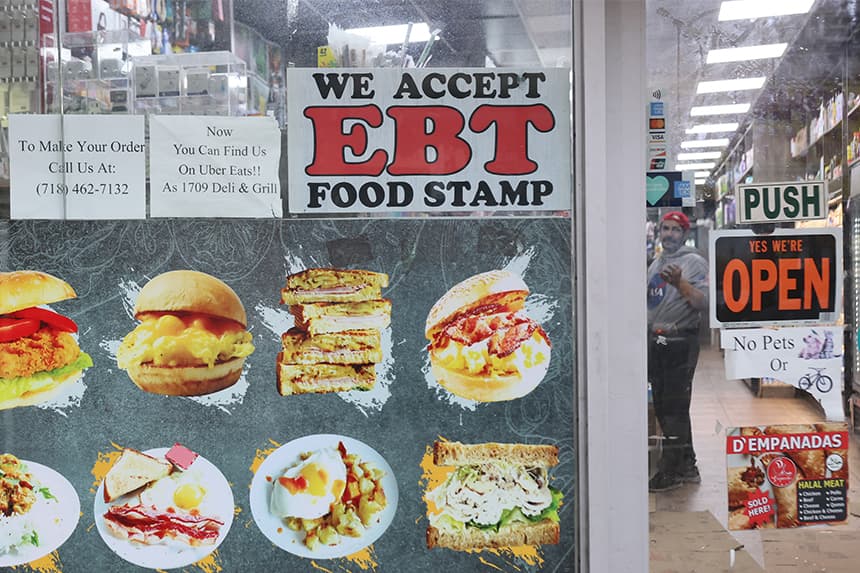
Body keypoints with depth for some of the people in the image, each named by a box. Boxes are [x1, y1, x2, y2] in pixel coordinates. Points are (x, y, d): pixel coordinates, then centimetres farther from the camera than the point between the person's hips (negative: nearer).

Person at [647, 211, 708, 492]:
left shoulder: (694, 262, -4)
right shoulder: (655, 264, 19)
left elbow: (703, 302, -15)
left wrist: (680, 283, -26)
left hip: (680, 342, -8)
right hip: (655, 340, 8)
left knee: (674, 407, -6)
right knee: (663, 407, 11)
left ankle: (670, 471, -1)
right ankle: (687, 467, 21)